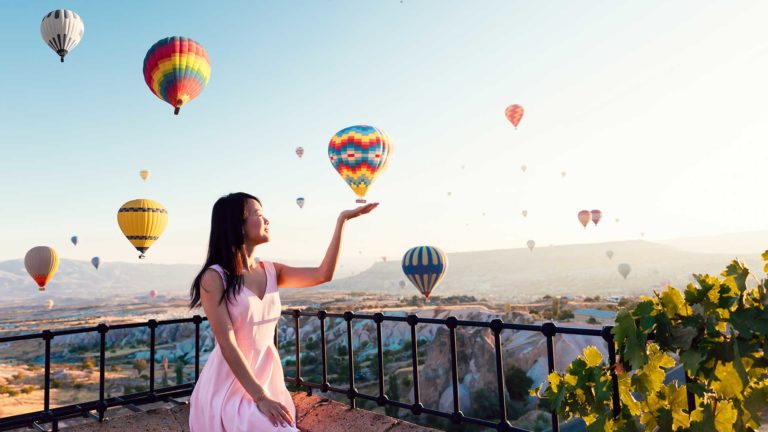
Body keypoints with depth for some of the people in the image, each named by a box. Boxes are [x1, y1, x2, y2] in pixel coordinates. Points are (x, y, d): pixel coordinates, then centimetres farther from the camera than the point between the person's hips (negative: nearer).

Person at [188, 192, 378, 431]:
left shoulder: (271, 272, 5)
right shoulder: (214, 278, -13)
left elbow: (322, 275, -4)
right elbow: (227, 343, -18)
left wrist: (342, 219, -4)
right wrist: (259, 397, -21)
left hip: (268, 379, 6)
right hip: (229, 385, -6)